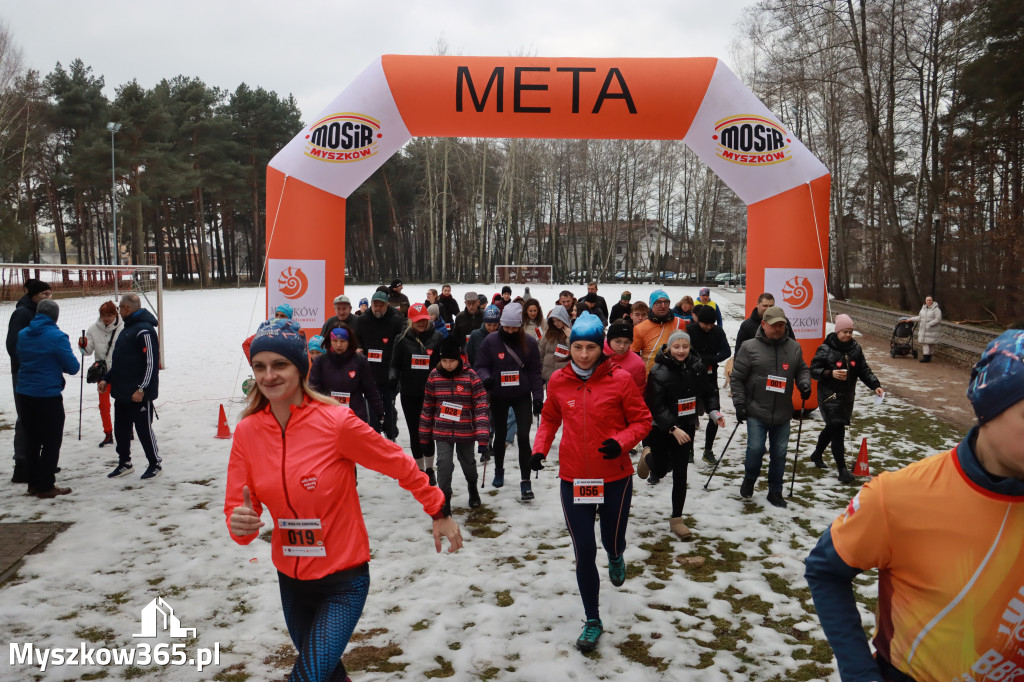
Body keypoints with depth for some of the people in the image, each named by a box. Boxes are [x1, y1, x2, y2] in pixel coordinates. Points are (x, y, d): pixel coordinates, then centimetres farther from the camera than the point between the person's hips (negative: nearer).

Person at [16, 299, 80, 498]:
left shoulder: (22, 335, 4)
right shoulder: (56, 336, -16)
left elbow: (20, 361, 17)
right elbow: (73, 367, -12)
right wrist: (59, 364, 9)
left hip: (25, 394, 7)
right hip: (48, 396, -7)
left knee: (32, 440, 15)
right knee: (52, 442, 2)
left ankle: (34, 483, 23)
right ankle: (46, 487, 4)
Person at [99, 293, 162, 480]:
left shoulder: (144, 330, -17)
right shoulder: (127, 328, 15)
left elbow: (152, 362, -22)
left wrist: (142, 389, -23)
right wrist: (107, 379, 17)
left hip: (139, 394, -10)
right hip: (122, 392, 10)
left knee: (143, 428, 0)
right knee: (121, 429, 15)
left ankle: (155, 463, 15)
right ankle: (124, 463, 29)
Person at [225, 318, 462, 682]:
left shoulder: (337, 422, -22)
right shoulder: (246, 432, -9)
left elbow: (399, 464, -10)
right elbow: (238, 508, -3)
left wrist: (439, 512, -1)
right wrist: (241, 524, -25)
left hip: (344, 582, -5)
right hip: (290, 579, 5)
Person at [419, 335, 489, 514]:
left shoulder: (470, 376, -11)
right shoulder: (434, 376, -4)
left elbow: (481, 407, -13)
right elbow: (428, 407, 4)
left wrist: (482, 437, -19)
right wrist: (424, 436, 7)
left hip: (465, 431, -1)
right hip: (442, 432, 1)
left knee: (468, 463, 16)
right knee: (444, 463, -11)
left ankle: (472, 487, 48)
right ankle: (444, 500, 9)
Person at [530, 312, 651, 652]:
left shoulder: (620, 379, -11)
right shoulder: (558, 380, -3)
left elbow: (642, 420, -4)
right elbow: (549, 418, 13)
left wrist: (621, 442, -21)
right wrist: (539, 448, -3)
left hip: (615, 478, -1)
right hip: (573, 479, 1)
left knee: (612, 544, 16)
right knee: (584, 552, 4)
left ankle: (616, 557, 57)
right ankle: (593, 621, 23)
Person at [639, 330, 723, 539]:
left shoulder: (697, 366, -5)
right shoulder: (659, 372, -18)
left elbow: (709, 391, 7)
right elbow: (656, 406, -19)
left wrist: (714, 412, -10)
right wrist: (673, 428, -27)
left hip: (686, 427, 3)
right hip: (661, 428, -3)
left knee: (680, 472, 2)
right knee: (660, 470, 13)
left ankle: (676, 519, 13)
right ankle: (648, 458, 51)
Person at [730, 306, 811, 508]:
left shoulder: (794, 347, 5)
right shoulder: (750, 348, -6)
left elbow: (802, 369, 18)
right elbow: (737, 378, -3)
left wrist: (804, 383, -3)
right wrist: (739, 403, -8)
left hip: (782, 415, 4)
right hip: (756, 413, -3)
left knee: (779, 454, 8)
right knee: (756, 449, -9)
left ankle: (775, 492, 24)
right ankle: (749, 479, 20)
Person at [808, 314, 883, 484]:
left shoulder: (855, 348, 4)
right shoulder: (825, 349, -13)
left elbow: (864, 370, 6)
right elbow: (813, 370, -10)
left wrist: (875, 386, -6)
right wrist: (830, 373, -26)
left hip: (847, 397, 6)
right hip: (830, 398, -6)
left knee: (832, 428, 20)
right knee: (837, 430, -10)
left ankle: (817, 455, 41)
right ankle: (842, 469, -4)